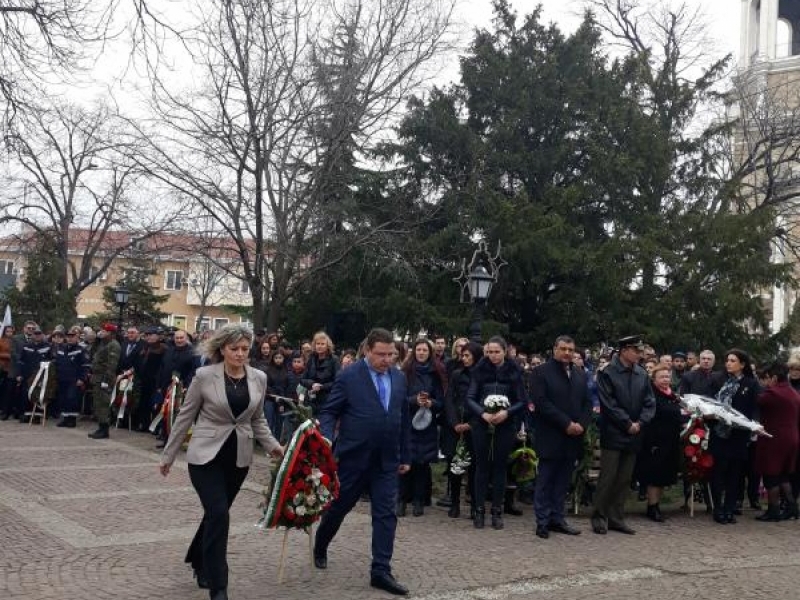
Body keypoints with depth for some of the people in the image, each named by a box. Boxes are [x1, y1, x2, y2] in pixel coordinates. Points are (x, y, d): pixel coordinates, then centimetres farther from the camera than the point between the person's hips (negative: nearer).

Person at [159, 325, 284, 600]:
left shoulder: (259, 378, 0)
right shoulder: (204, 376, -10)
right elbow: (185, 417, -2)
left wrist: (272, 445, 2)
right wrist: (168, 455, 2)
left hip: (239, 457, 4)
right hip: (205, 455, -4)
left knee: (216, 513, 16)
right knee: (218, 514, -15)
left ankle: (199, 561, 43)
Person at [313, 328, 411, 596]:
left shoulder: (399, 378, 6)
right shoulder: (349, 376, -9)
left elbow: (404, 419, 12)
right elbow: (329, 412, -7)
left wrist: (405, 456, 13)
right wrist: (326, 441, -24)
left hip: (387, 460, 4)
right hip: (353, 457, -4)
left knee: (386, 514, 0)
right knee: (338, 506, 12)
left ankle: (381, 571, 5)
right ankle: (320, 548, 38)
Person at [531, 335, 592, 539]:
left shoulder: (580, 374, 15)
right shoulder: (542, 372, -4)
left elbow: (587, 403, 13)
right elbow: (542, 403, -13)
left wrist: (582, 425, -5)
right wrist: (566, 424, -16)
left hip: (573, 437, 5)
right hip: (550, 437, -5)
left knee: (563, 481, 9)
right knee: (545, 480, 2)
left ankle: (557, 518, 16)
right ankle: (543, 521, 7)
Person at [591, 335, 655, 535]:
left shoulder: (642, 374, 8)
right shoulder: (608, 373, -7)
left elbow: (650, 403, 7)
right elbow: (609, 404, -12)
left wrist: (640, 423, -7)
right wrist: (628, 423, -12)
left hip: (633, 435, 5)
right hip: (613, 434, -5)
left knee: (624, 479, 9)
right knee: (608, 477, -3)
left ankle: (616, 518, 17)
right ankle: (599, 517, 8)